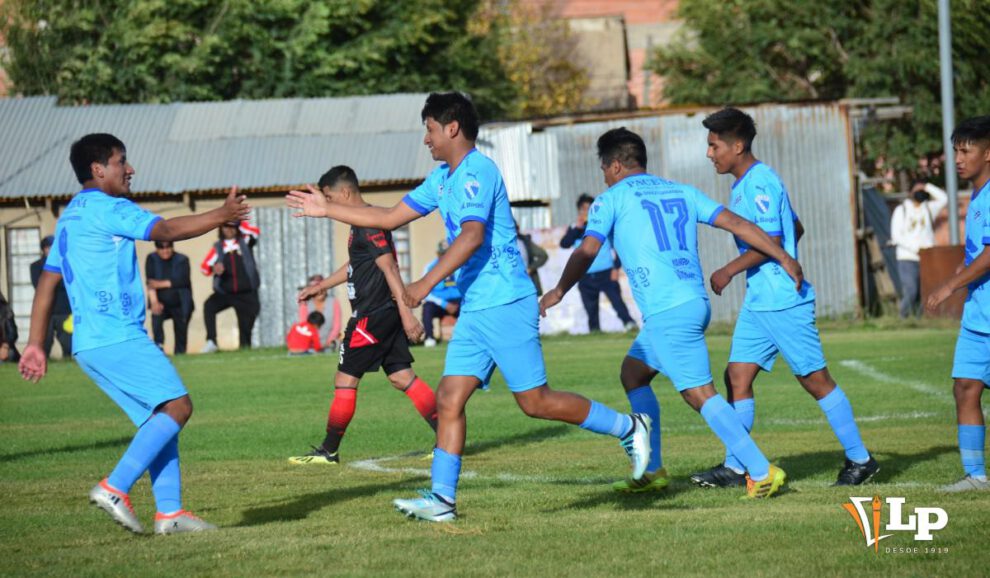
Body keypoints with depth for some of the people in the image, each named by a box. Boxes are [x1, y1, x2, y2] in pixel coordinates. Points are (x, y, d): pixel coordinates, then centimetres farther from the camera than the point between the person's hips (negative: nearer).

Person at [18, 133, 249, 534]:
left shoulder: (69, 217, 22)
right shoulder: (106, 208, -8)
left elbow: (47, 283, 22)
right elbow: (166, 231, -18)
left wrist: (36, 345, 22)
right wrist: (222, 215, -11)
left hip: (91, 343, 10)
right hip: (117, 336, -10)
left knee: (161, 417, 9)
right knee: (177, 406, -11)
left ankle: (169, 512, 2)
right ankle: (115, 488, -17)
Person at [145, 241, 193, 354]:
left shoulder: (182, 260, -3)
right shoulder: (152, 259, -1)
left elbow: (183, 281, -16)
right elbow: (150, 282, -11)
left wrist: (162, 284, -22)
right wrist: (154, 302, -24)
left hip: (180, 304, 0)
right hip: (162, 302, 0)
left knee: (181, 330, -2)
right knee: (156, 315, -29)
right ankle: (159, 347, -25)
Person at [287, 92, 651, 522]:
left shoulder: (477, 171, -13)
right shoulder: (442, 179, 17)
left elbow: (472, 236, -25)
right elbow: (392, 217, 25)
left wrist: (427, 284, -29)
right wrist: (326, 209, 25)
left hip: (504, 304, -9)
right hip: (475, 308, 9)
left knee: (534, 401, -5)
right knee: (449, 398, 1)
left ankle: (628, 428, 9)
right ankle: (442, 498, -1)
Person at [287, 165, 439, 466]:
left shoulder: (368, 224, -15)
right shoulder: (363, 223, 17)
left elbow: (389, 267, -22)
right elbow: (354, 267, 31)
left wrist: (406, 312, -27)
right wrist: (320, 286, 39)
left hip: (372, 315, -10)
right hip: (385, 314, 10)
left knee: (345, 379, -1)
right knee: (401, 375, 7)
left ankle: (328, 451, 6)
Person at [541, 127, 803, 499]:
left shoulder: (612, 199, 1)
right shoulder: (681, 192, 17)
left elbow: (587, 252, -7)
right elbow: (736, 223, 10)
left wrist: (558, 292, 7)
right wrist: (784, 259, 10)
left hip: (666, 312, -8)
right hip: (695, 303, 8)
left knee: (700, 395, -9)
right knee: (632, 373, 21)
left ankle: (761, 472, -15)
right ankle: (653, 471, 22)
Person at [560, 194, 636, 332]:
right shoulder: (575, 229, 9)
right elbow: (564, 244, -7)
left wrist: (616, 267, -5)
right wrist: (578, 227, -13)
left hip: (606, 273, -3)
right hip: (585, 277, 3)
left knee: (616, 299, -19)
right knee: (590, 308, 4)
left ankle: (629, 323, -27)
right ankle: (594, 330, 11)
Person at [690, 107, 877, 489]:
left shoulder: (760, 183, -15)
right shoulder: (744, 184, 15)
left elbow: (771, 240, -22)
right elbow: (796, 230, 23)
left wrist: (729, 271, -17)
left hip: (784, 300, -10)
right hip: (758, 300, 10)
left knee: (814, 379, -3)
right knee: (737, 375, 3)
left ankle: (860, 460, 6)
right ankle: (734, 466, 5)